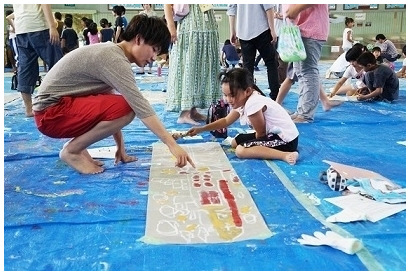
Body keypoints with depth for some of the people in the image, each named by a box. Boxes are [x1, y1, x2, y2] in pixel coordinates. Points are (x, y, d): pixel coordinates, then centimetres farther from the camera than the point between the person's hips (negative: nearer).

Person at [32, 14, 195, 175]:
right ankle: (71, 150, -8)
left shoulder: (112, 52, 9)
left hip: (64, 105, 10)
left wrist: (121, 148, 7)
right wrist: (172, 144, -28)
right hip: (51, 114, -10)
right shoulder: (114, 59, -20)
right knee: (126, 108, -24)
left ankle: (76, 146, 8)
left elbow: (112, 108, 8)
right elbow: (141, 106, -28)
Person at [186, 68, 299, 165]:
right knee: (236, 141, 19)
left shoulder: (252, 104, -26)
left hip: (286, 140, -10)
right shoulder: (241, 101, 3)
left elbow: (260, 133, -16)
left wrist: (255, 144, 4)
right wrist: (201, 129, 11)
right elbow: (226, 121, 16)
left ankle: (286, 155, -26)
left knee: (241, 150, -24)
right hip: (272, 134, 10)